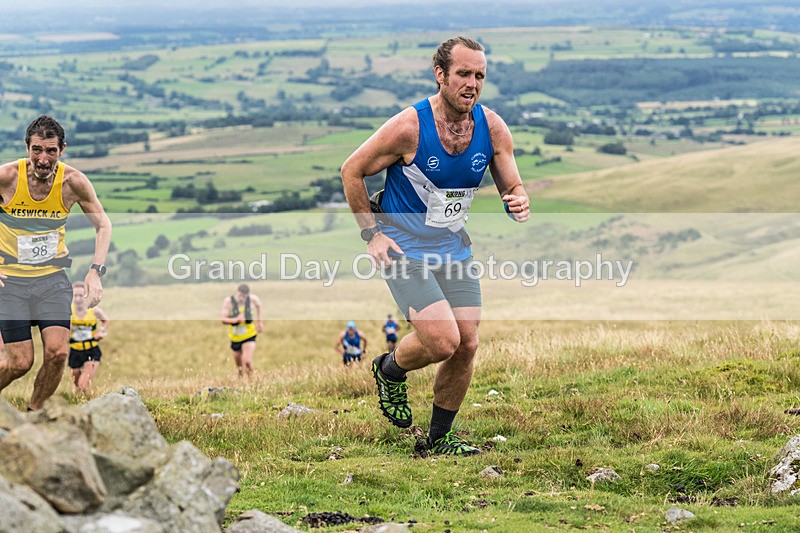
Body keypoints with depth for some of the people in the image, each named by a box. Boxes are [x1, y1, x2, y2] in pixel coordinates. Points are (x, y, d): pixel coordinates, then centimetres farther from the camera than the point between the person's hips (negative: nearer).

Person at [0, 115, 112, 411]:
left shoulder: (73, 182, -10)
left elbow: (103, 224, 4)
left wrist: (96, 271, -8)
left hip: (52, 278, 2)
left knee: (57, 353, -15)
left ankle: (33, 415, 9)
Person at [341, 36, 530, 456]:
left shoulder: (492, 128, -8)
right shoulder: (409, 126, -21)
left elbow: (513, 190, 2)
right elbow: (352, 170, -9)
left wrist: (519, 204, -23)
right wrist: (371, 233, -11)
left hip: (454, 248, 5)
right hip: (404, 248, -5)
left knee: (467, 345, 2)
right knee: (443, 341, -19)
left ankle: (439, 438, 21)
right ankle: (390, 371, 15)